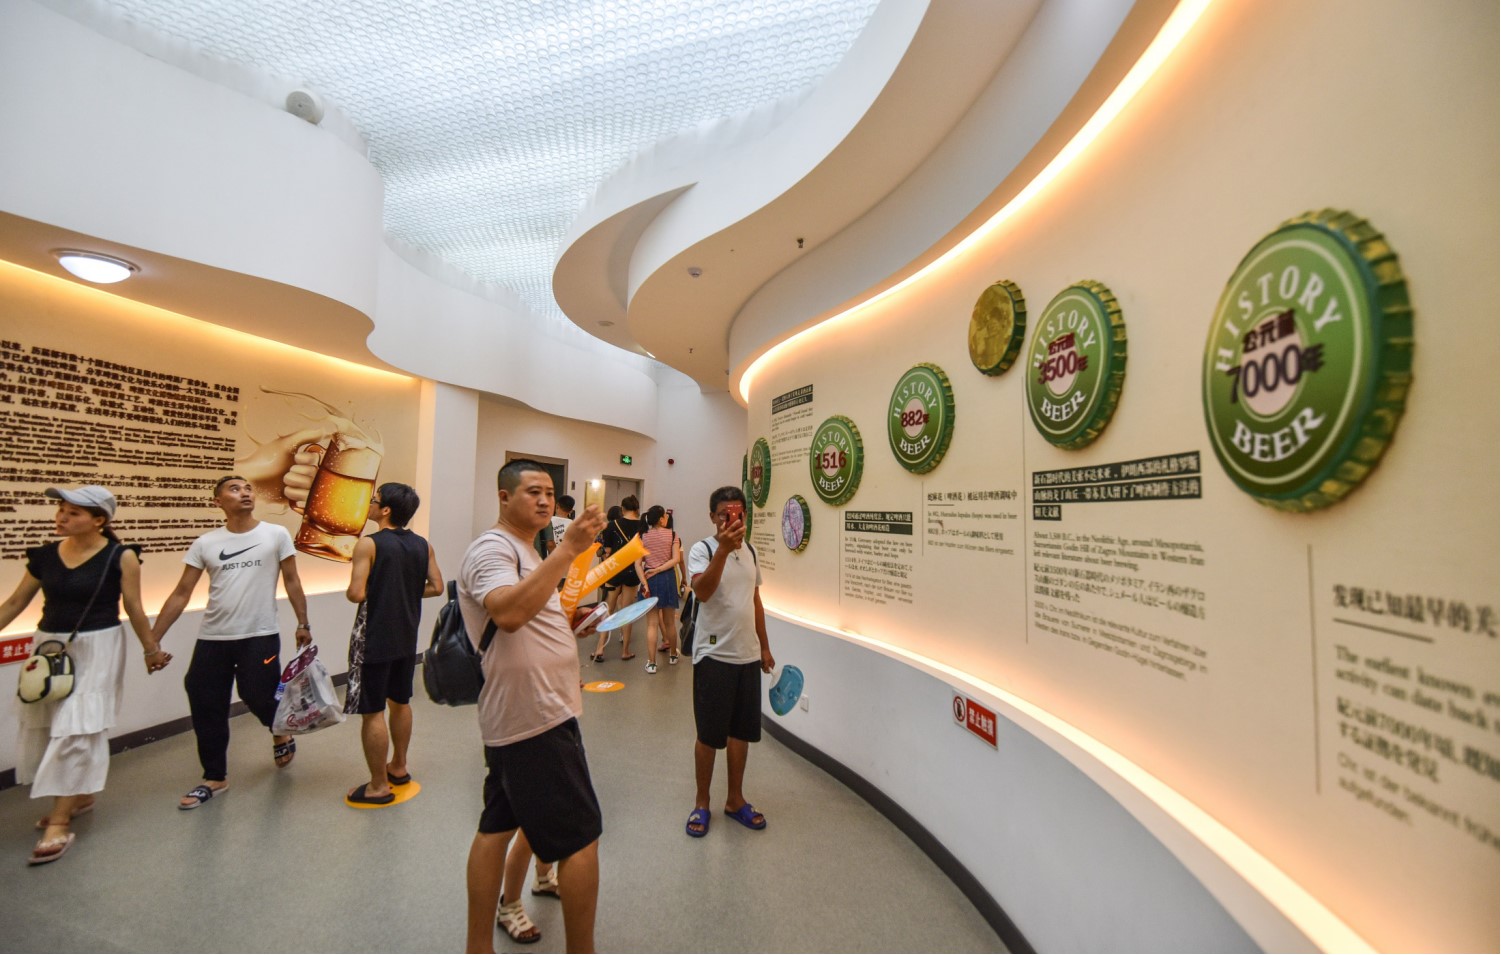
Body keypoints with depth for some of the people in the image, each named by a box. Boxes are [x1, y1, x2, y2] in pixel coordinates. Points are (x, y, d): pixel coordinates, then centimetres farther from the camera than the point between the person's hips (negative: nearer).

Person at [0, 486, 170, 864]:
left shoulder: (121, 557, -13)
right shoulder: (45, 555, 0)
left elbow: (135, 610, -5)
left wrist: (152, 650, 1)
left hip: (97, 649, -6)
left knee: (77, 730, -5)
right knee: (43, 728, 15)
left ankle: (60, 822, 4)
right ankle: (79, 795, 35)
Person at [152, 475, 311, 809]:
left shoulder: (276, 535, -2)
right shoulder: (205, 544, 3)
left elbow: (292, 582, 2)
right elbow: (181, 594, 6)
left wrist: (303, 624, 1)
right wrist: (153, 638, 1)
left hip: (260, 637, -3)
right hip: (212, 638, 3)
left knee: (258, 696, -1)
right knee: (206, 708, 8)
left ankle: (280, 734, 34)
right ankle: (214, 778, 25)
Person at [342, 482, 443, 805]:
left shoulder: (369, 544, -15)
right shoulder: (423, 545, 1)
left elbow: (357, 594, -21)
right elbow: (436, 587, 2)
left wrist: (348, 591, 0)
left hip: (375, 639, -6)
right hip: (407, 637, 6)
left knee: (372, 711, 5)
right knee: (400, 702, 20)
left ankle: (379, 786, 13)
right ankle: (398, 767, 35)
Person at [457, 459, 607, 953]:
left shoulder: (524, 551, 18)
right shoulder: (492, 549, -14)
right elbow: (508, 613, -35)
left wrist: (568, 625, 10)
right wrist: (569, 548, -37)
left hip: (519, 715, 10)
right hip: (536, 716, -10)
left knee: (497, 826, 18)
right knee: (582, 837, 0)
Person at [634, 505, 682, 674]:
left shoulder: (643, 537, 1)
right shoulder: (672, 535, -2)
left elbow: (638, 563, -7)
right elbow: (676, 559, -11)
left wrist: (644, 583, -12)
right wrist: (658, 570, -11)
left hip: (649, 579, 0)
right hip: (667, 578, 0)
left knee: (652, 624, 5)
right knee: (670, 622, 16)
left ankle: (651, 663, 3)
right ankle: (673, 655, 32)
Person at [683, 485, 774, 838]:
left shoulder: (750, 551, 8)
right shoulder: (702, 549, -11)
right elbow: (702, 592, -29)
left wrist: (764, 646, 17)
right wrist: (723, 548, -38)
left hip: (748, 654, 6)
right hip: (714, 655, -5)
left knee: (742, 731, 15)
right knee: (709, 734, 7)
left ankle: (735, 800, 31)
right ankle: (702, 802, 27)